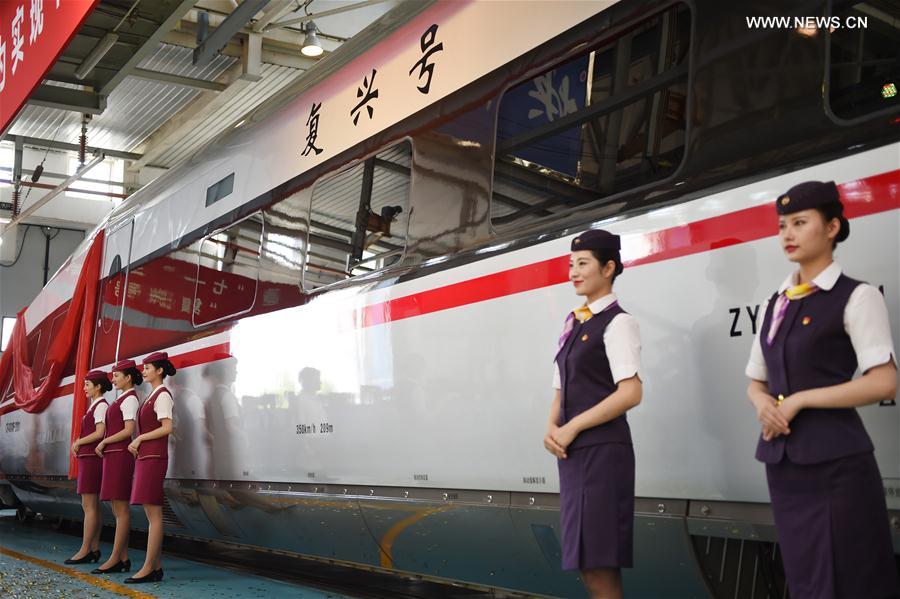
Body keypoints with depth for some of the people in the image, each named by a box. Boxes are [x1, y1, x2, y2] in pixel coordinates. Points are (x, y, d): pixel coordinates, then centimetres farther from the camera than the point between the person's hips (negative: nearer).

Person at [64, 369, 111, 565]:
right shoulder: (94, 406, 19)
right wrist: (78, 444, 4)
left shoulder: (101, 406, -9)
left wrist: (78, 443, -8)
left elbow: (100, 433, -18)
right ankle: (94, 549, 12)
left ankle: (85, 551, -8)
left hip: (92, 458, -10)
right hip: (87, 459, 10)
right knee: (91, 506, 10)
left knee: (89, 506, -9)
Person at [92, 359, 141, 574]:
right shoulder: (122, 399, 19)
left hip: (120, 455, -10)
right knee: (118, 509, 8)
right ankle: (123, 558, 10)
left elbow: (129, 430, -16)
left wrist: (104, 442, -8)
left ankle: (116, 559, -7)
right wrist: (105, 445, 7)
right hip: (113, 455, 10)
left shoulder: (130, 399, -8)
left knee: (120, 509, -8)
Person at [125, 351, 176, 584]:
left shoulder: (162, 395, -7)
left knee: (154, 514, -9)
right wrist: (136, 444, 6)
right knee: (151, 513, 8)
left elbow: (167, 427, -16)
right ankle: (156, 567, 10)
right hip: (145, 457, 9)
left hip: (154, 457, -9)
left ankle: (148, 568, -9)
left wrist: (139, 438, -10)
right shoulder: (152, 396, 19)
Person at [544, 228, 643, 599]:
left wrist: (572, 428, -14)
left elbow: (630, 394, -16)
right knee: (585, 558, 10)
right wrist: (552, 428, 0)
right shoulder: (573, 325, 17)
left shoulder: (617, 322, -7)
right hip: (573, 451, 8)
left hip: (603, 449, -8)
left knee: (597, 562, -8)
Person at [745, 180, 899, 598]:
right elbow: (755, 381, 19)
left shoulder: (856, 297, -6)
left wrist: (799, 400, -15)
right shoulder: (776, 304, 13)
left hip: (836, 460, -6)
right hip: (782, 459, 7)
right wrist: (763, 403, -4)